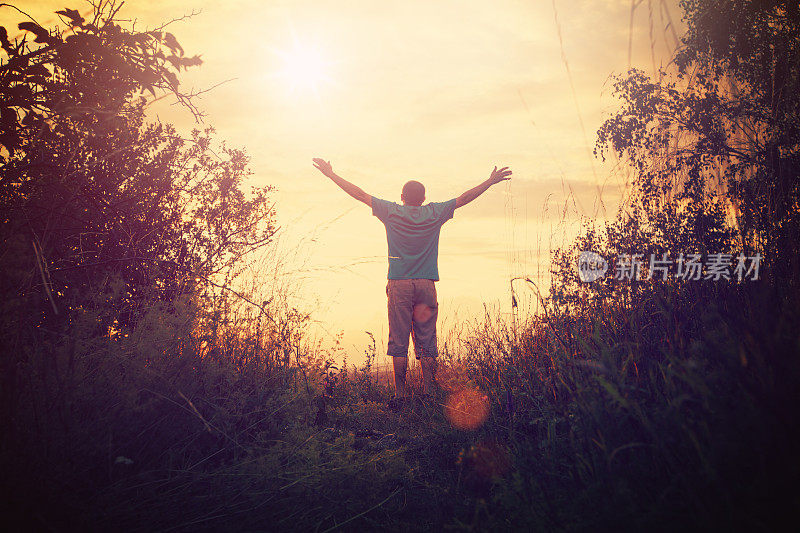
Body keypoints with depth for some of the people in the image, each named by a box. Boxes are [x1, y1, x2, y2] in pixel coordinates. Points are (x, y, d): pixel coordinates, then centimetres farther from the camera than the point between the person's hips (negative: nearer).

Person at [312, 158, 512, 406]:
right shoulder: (434, 213, 4)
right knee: (427, 343, 5)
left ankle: (400, 394, 3)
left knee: (399, 342, 2)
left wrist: (331, 174, 13)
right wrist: (491, 181, 25)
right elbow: (465, 198, 13)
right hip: (426, 285, 1)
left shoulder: (392, 212, 1)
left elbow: (359, 194, 5)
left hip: (399, 285, -1)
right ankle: (429, 395, 6)